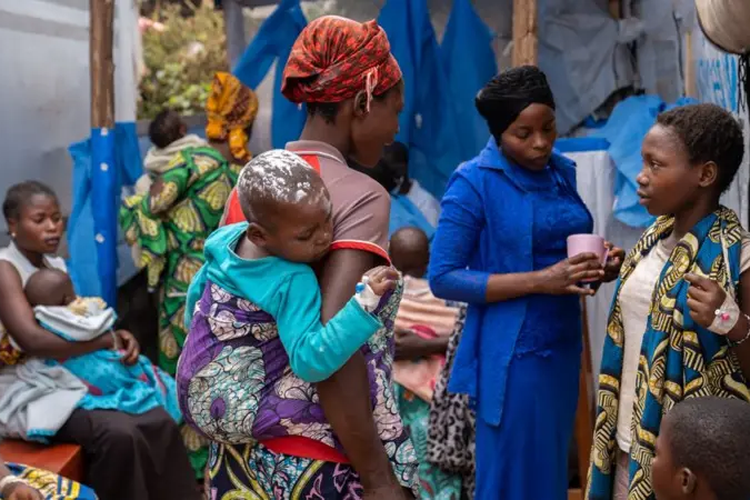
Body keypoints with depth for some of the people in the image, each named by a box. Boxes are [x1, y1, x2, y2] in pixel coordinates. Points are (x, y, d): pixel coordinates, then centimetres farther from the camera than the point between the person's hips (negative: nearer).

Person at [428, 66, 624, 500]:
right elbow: (443, 278, -16)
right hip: (511, 353, -6)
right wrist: (539, 281, -22)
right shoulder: (474, 183, -13)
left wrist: (598, 265, -5)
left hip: (563, 344, 7)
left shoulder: (562, 171, 6)